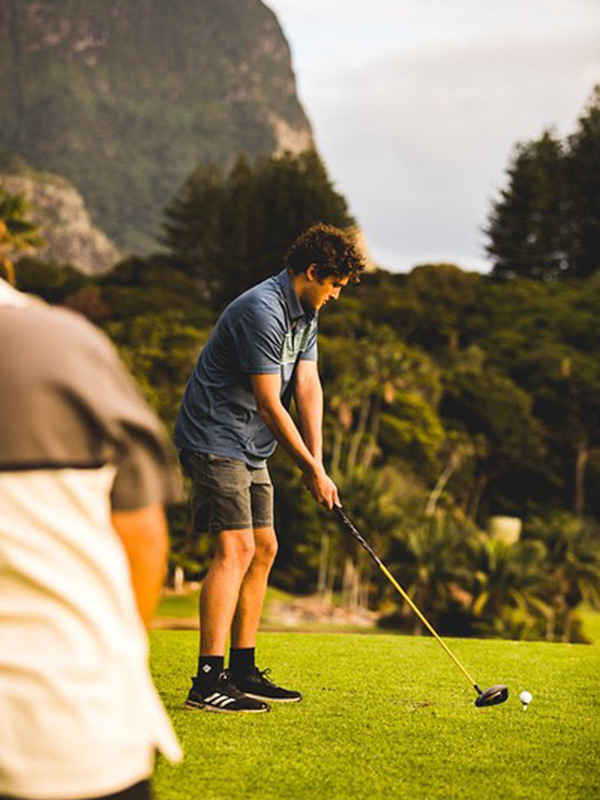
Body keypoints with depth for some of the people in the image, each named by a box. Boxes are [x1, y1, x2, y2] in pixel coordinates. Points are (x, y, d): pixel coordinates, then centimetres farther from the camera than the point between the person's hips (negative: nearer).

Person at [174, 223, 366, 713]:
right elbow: (269, 404, -22)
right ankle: (208, 680, -20)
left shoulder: (305, 314, 11)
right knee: (235, 548, -17)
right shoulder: (262, 312, -22)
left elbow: (308, 388, 3)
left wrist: (317, 460, -8)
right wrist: (313, 470, -17)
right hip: (215, 440, -10)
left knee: (263, 548, 10)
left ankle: (243, 671, 17)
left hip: (249, 448, 10)